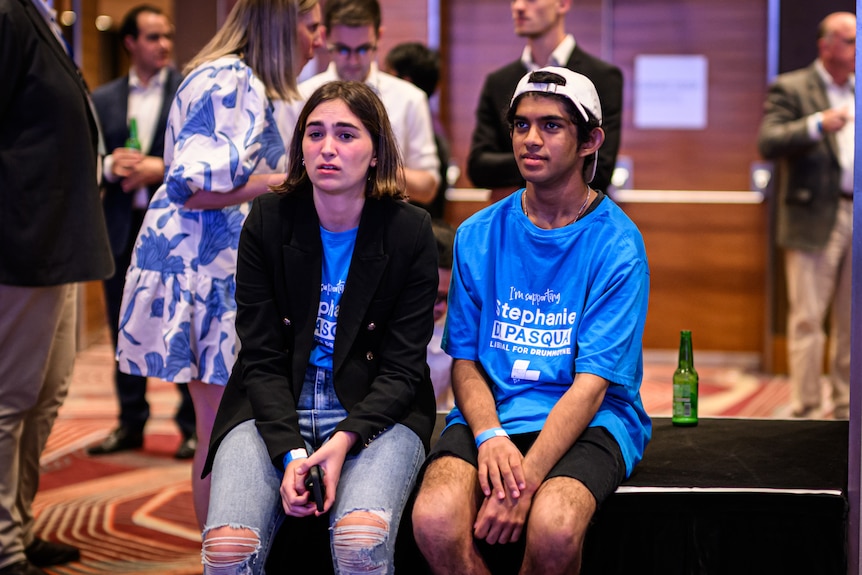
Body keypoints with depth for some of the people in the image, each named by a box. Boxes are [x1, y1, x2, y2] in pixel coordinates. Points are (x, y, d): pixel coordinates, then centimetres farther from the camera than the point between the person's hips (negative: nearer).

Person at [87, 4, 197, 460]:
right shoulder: (103, 99, 10)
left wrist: (164, 168, -16)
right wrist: (109, 166, -12)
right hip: (123, 230, 4)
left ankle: (194, 426, 10)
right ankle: (131, 423, 21)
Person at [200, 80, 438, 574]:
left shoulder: (410, 231, -2)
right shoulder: (268, 221, 1)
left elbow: (401, 367, -3)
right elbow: (262, 358, -1)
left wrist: (345, 440, -20)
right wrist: (290, 452, -17)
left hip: (374, 410, -1)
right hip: (275, 409, 1)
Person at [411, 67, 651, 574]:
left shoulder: (617, 244, -4)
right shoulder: (478, 236, 8)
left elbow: (592, 383, -11)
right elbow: (465, 359, 8)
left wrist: (528, 477, -23)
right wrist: (490, 436, -14)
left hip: (587, 422, -2)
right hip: (490, 413, 3)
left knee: (553, 528, -34)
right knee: (435, 518, -29)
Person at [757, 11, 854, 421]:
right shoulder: (790, 89, 0)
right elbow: (768, 143, -13)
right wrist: (817, 124, -24)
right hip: (814, 219, -5)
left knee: (852, 322, 9)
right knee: (807, 318, -3)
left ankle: (845, 409, 17)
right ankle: (805, 410, 2)